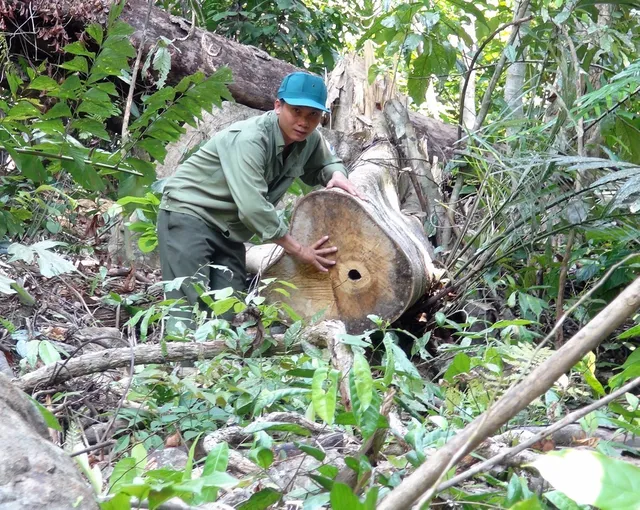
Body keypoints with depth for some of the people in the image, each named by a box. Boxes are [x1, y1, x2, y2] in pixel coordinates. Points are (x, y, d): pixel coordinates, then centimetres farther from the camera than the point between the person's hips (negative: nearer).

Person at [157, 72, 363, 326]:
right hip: (189, 214, -8)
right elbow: (253, 206, -32)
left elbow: (326, 162, 21)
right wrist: (298, 250, -24)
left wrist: (337, 174, -7)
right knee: (190, 307, -20)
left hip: (230, 231, 8)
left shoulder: (310, 140, -1)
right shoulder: (249, 139, -26)